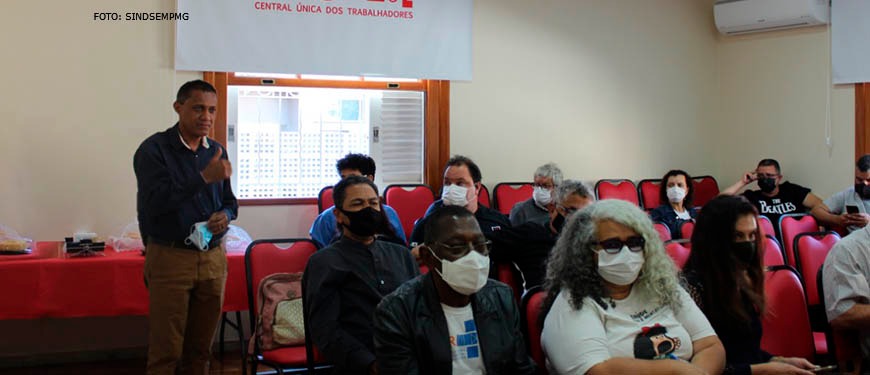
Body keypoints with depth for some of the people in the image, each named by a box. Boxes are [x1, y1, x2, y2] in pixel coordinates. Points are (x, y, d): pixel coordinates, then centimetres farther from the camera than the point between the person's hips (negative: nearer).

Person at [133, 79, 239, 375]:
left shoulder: (216, 151, 11)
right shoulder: (154, 149, -7)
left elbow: (229, 200, 20)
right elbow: (155, 202, -21)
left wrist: (226, 215, -4)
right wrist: (204, 178, -27)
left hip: (213, 258, 5)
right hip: (169, 258, -5)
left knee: (200, 350, 11)